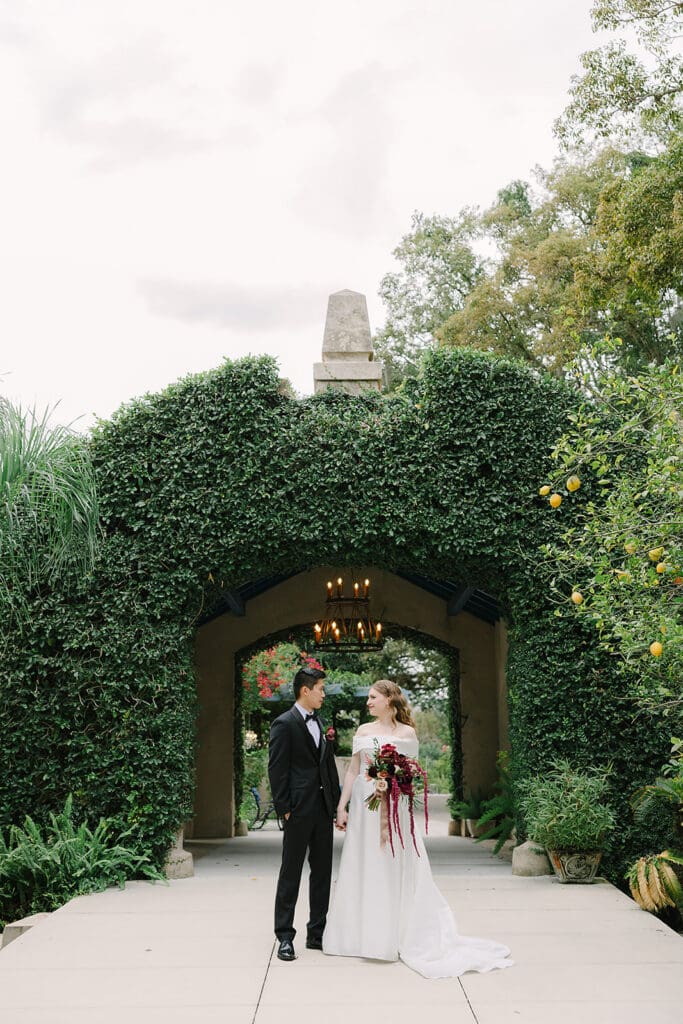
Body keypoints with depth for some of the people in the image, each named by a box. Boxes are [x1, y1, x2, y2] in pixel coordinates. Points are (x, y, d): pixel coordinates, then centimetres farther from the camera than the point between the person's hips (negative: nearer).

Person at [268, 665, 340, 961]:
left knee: (322, 873, 11)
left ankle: (317, 934, 20)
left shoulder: (320, 724, 14)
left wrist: (335, 802, 10)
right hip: (299, 811, -7)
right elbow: (276, 770, -11)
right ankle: (285, 937, 8)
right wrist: (284, 809, -15)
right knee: (291, 874, 1)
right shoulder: (284, 724, -9)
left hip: (323, 810, 7)